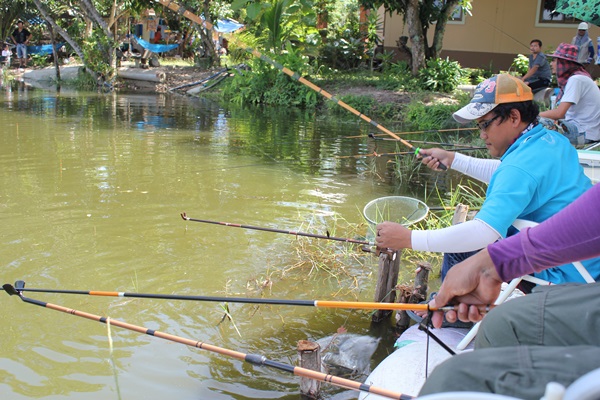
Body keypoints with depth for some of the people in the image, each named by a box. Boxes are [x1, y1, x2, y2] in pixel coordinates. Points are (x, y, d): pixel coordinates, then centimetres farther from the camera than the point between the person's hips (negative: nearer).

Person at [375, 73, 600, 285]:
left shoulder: (522, 164, -27)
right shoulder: (552, 140, 4)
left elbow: (484, 232, -36)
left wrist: (408, 239, -31)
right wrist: (452, 159, 18)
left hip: (564, 276, -10)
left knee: (458, 253, -4)